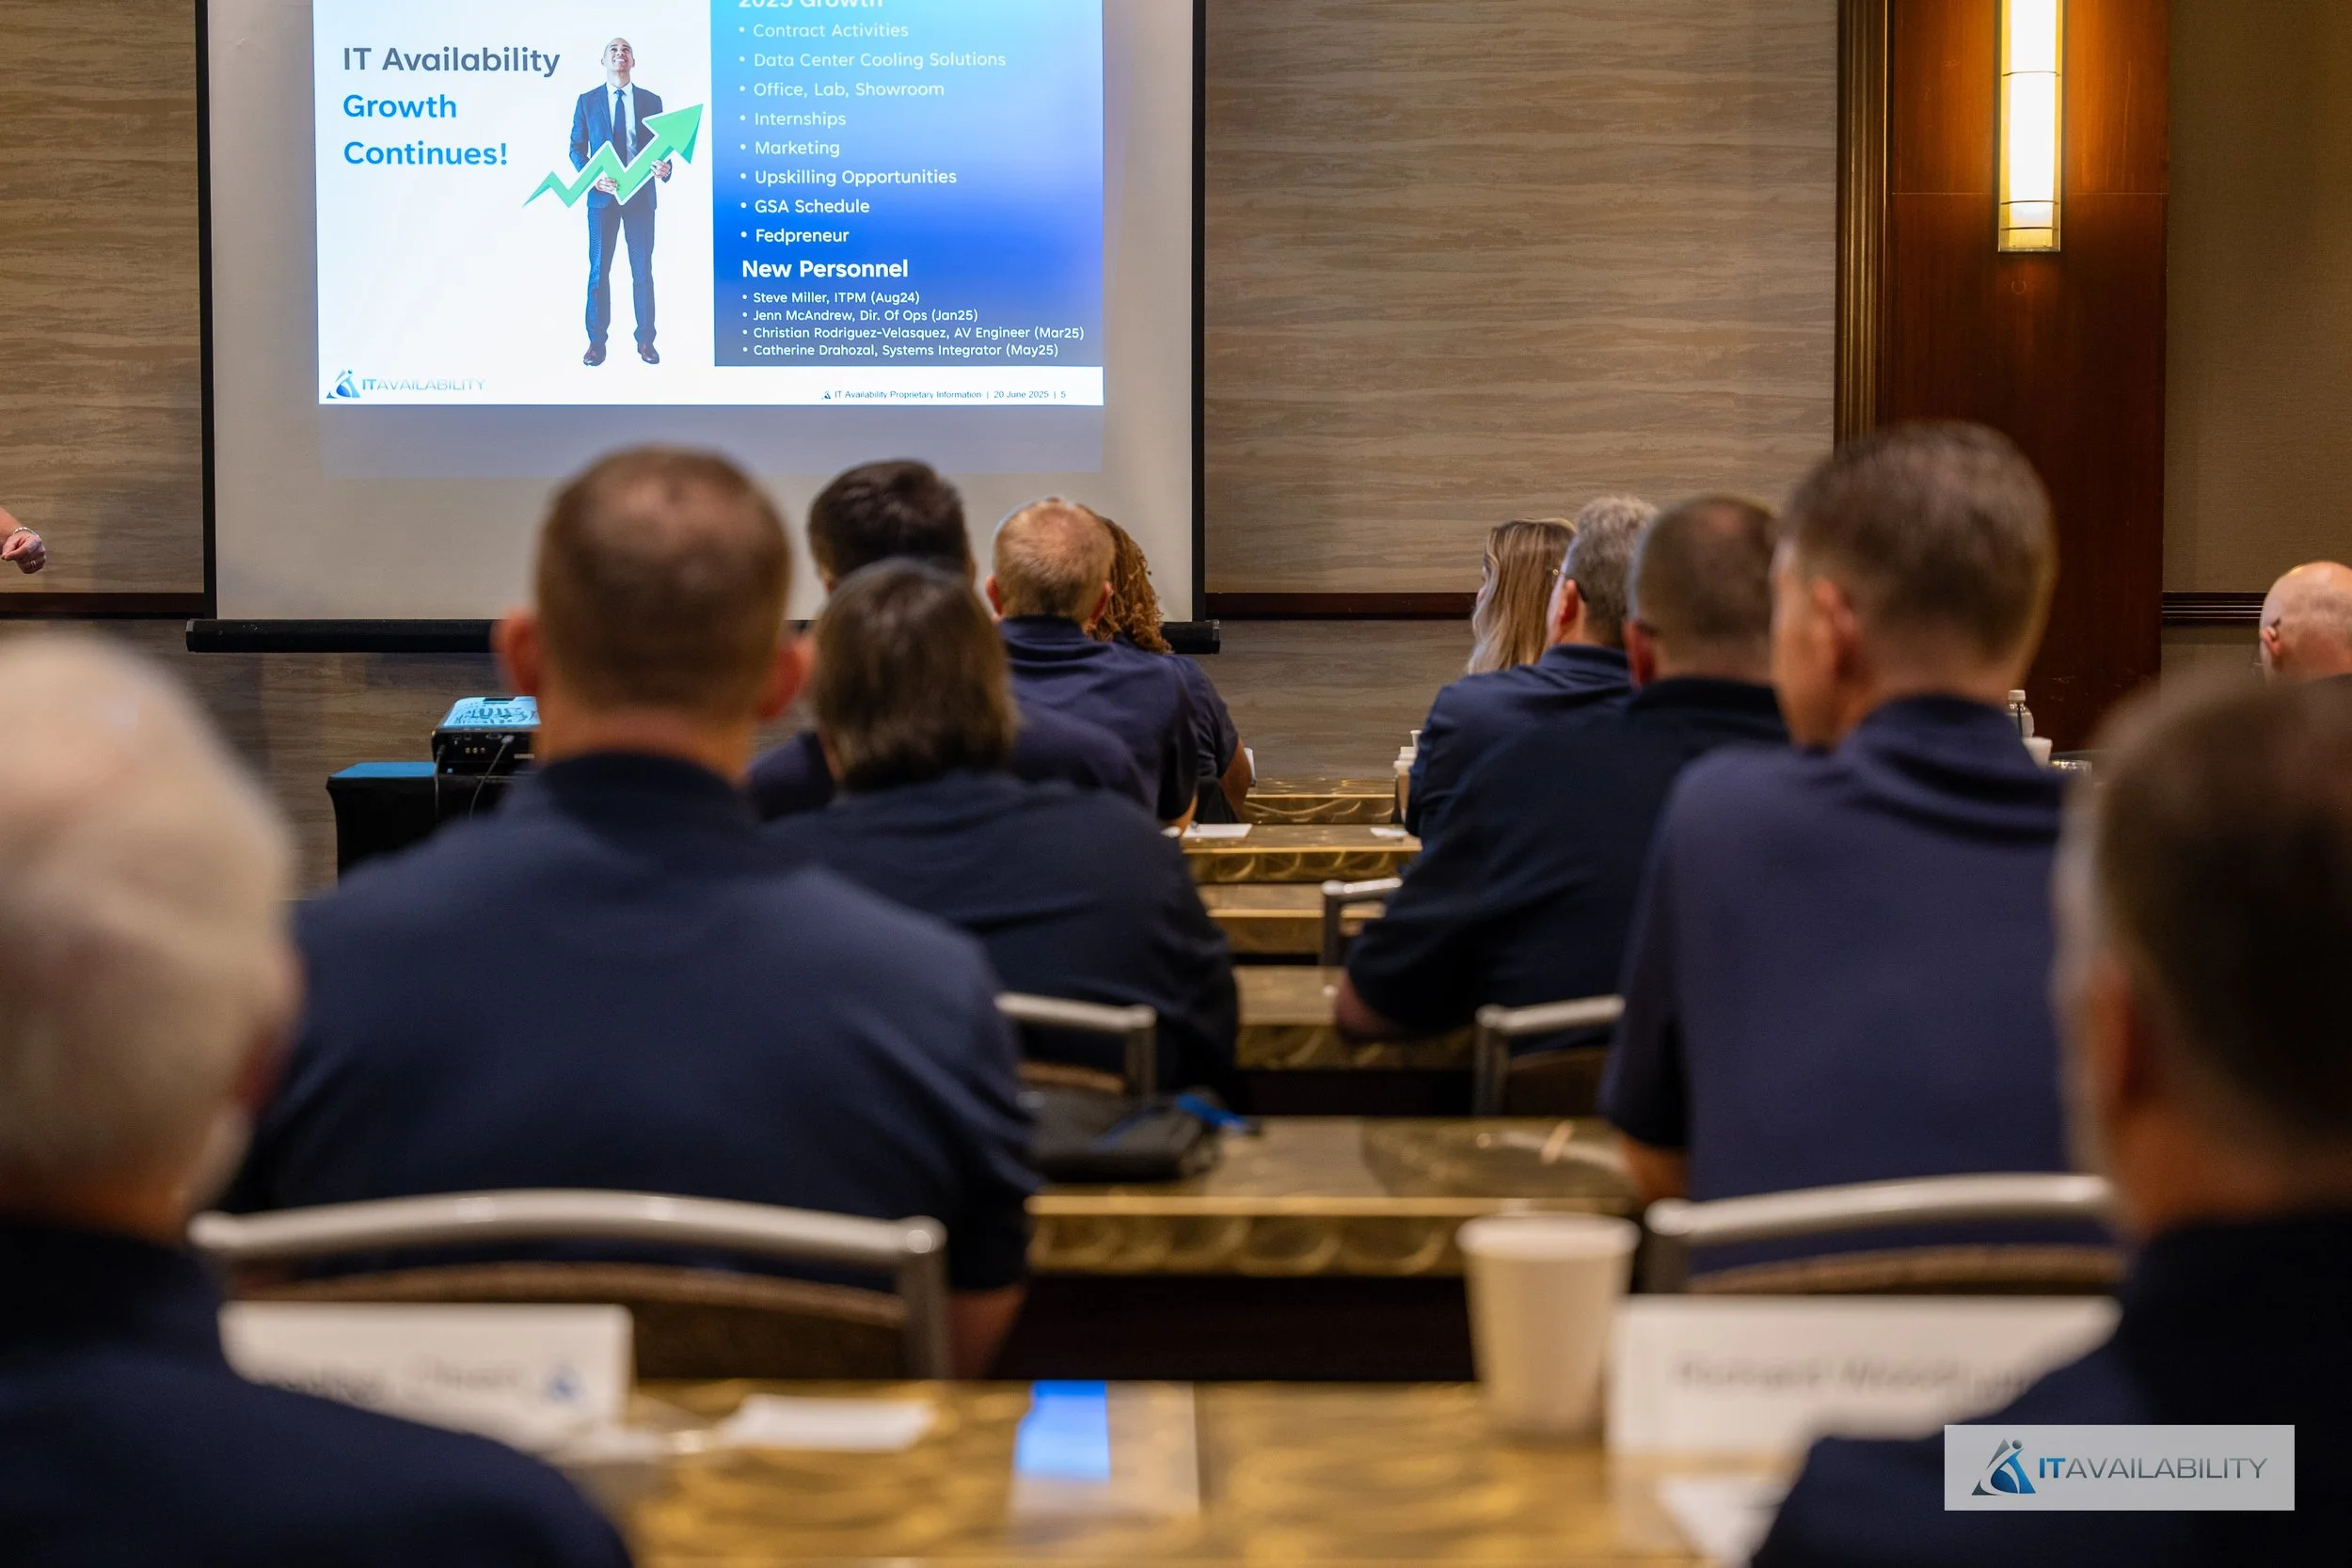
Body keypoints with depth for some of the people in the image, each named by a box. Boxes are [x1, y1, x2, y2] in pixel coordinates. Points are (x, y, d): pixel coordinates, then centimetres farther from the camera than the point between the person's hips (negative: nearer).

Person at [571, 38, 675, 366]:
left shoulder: (651, 101, 6)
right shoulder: (587, 101, 5)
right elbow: (577, 148, 5)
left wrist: (666, 168, -16)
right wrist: (592, 178, -12)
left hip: (641, 196, 0)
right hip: (602, 196, 0)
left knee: (642, 271, 4)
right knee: (599, 270, 3)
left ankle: (645, 340, 11)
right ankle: (596, 341, 9)